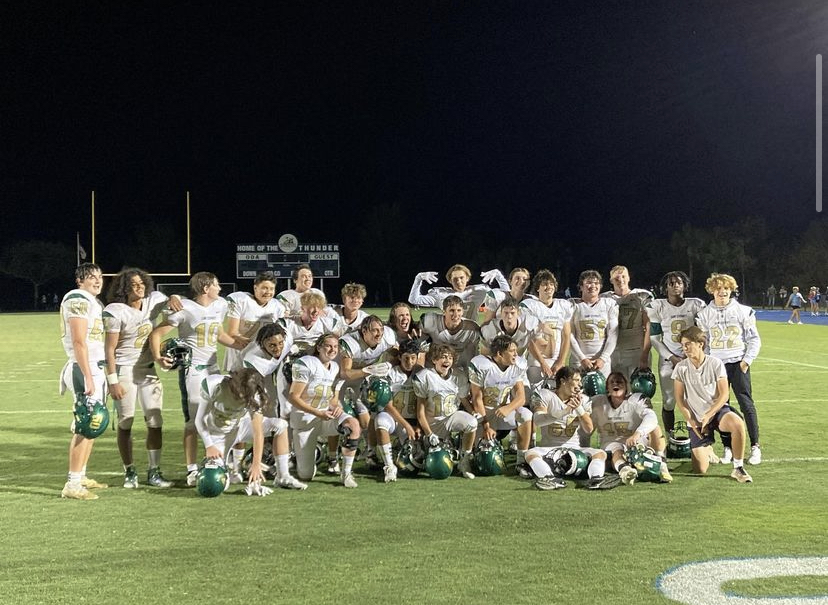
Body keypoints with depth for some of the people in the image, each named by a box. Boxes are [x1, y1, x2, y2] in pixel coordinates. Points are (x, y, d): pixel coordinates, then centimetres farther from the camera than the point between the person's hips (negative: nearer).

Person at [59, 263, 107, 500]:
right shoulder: (78, 300, -11)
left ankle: (80, 477, 22)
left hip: (97, 368, 10)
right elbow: (79, 342, -18)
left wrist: (98, 375, 11)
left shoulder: (94, 302, 18)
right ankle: (72, 484, -6)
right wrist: (88, 377, -21)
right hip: (85, 369, -10)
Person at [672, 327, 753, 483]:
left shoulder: (715, 363, -8)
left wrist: (708, 416, -16)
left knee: (738, 424, -38)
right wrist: (692, 421, -9)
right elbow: (679, 399, 1)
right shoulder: (681, 368, -4)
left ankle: (738, 469, -19)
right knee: (700, 470, -7)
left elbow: (724, 395, -8)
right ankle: (706, 449, 30)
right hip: (695, 419, 1)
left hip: (717, 410, -1)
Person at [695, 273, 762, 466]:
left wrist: (747, 360, -5)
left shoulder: (743, 311, 3)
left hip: (738, 364, -1)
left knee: (746, 404, -4)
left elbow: (754, 339, 5)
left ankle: (755, 446, 4)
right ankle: (727, 448, 10)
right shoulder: (705, 314, 7)